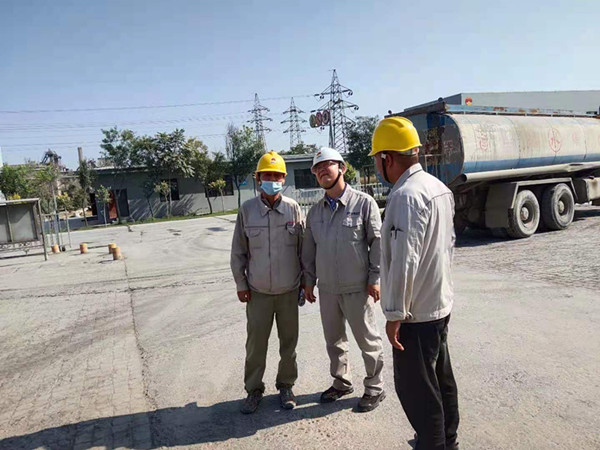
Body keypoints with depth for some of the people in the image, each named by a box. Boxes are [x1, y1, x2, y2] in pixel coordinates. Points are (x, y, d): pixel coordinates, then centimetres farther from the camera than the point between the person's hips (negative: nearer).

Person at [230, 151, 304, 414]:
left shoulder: (293, 209, -5)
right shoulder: (247, 210, -4)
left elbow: (303, 247, 3)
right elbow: (238, 252, 3)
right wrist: (241, 284, 2)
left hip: (289, 291, 1)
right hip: (258, 292, 0)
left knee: (289, 342, 13)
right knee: (256, 343, 8)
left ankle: (286, 385, 33)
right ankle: (254, 389, 28)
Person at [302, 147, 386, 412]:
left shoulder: (364, 203, -8)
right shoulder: (315, 211, 8)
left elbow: (377, 242, -7)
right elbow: (308, 249, 13)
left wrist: (375, 278, -9)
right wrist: (309, 280, 12)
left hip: (357, 288, -5)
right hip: (327, 289, 5)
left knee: (367, 340, 8)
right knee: (333, 340, 18)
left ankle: (374, 388, 28)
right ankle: (341, 383, 38)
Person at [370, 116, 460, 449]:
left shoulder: (406, 195, -23)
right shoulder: (438, 187, 7)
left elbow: (404, 261, -25)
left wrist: (395, 314, -19)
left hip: (415, 312, -10)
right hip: (440, 302, 10)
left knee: (415, 387, 5)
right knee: (441, 378, 22)